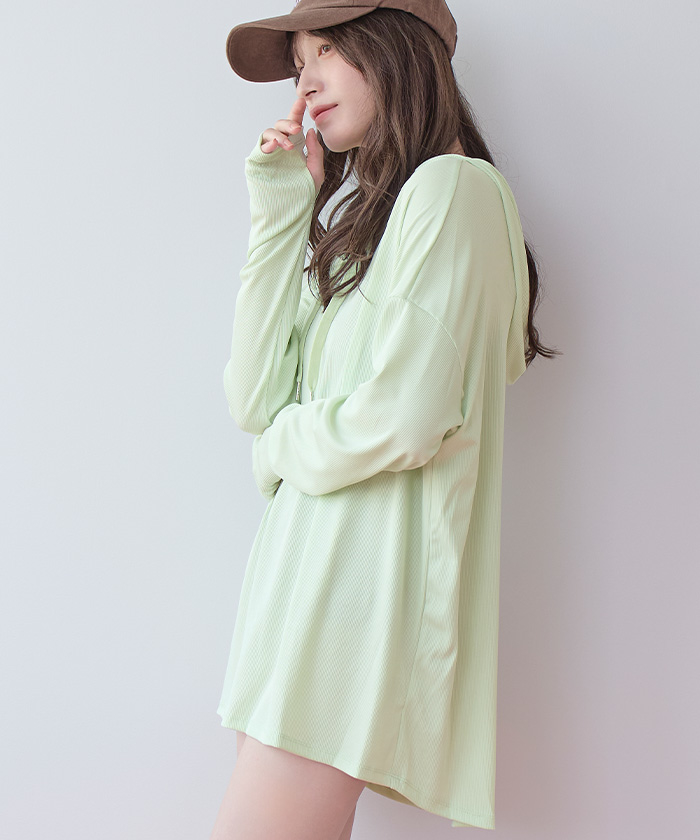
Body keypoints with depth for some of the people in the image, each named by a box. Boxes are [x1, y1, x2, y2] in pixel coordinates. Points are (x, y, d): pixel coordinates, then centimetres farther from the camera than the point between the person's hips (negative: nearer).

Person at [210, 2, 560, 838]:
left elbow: (405, 419, -17)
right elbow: (255, 399, 7)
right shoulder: (349, 211, 20)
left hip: (360, 571, -8)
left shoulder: (451, 188, -5)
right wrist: (280, 211, 7)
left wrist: (285, 445, 2)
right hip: (305, 559, 8)